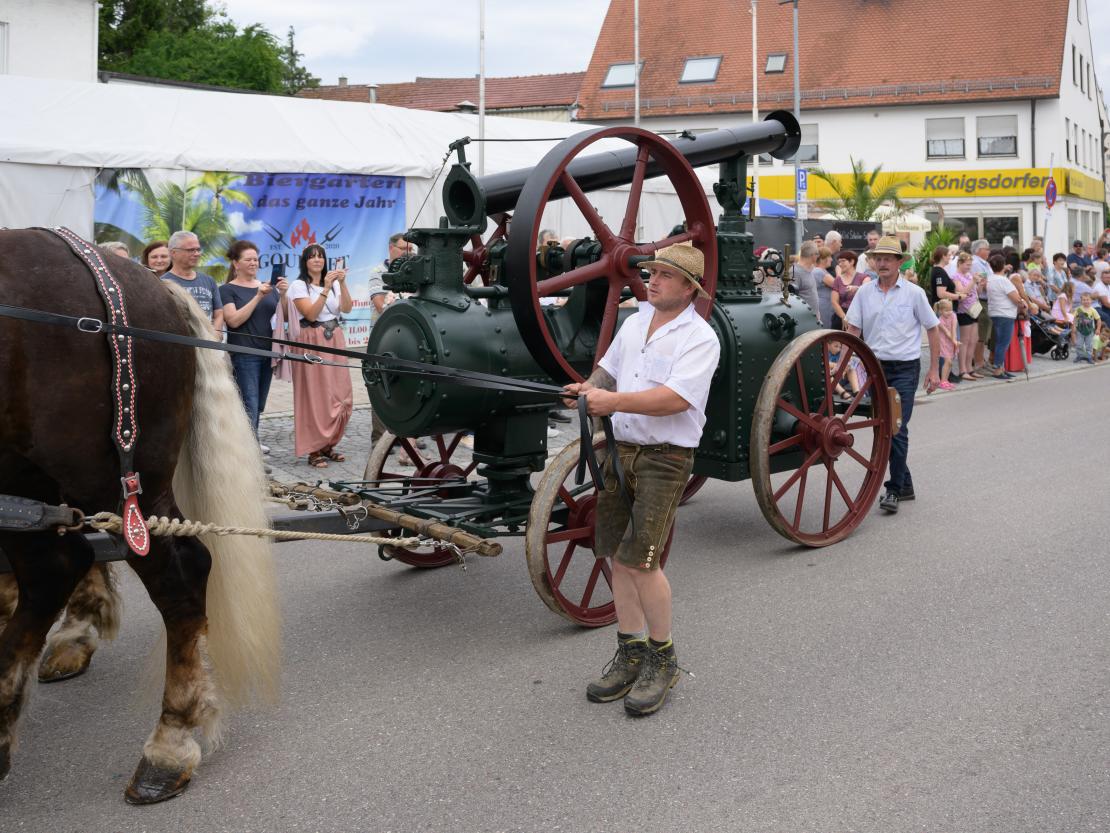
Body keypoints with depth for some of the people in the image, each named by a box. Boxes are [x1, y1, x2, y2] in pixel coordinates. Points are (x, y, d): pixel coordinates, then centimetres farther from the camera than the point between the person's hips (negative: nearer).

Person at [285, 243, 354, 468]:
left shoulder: (334, 283, 12)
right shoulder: (299, 285, -3)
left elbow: (347, 308, -1)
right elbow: (311, 314, -15)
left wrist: (342, 283, -14)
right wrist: (326, 288, -20)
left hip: (334, 340, 5)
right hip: (312, 342, -5)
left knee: (339, 395, 3)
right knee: (315, 395, -5)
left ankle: (328, 444, 16)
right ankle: (314, 450, 0)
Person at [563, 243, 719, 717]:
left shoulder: (700, 338, -10)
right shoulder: (634, 322, 13)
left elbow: (676, 399, -23)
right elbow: (609, 370, 23)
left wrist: (614, 401, -29)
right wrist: (590, 389, 0)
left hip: (665, 457, -7)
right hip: (619, 448, 7)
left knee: (640, 561, -10)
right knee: (618, 557, 9)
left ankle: (663, 660, 9)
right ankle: (630, 654, 22)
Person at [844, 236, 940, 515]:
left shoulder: (914, 293, -2)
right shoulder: (864, 293, 5)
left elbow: (932, 331, 3)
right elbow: (852, 329, 5)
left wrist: (933, 370, 0)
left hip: (904, 368, -4)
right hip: (874, 367, 4)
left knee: (897, 429, -12)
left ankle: (894, 490, -5)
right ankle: (905, 483, 25)